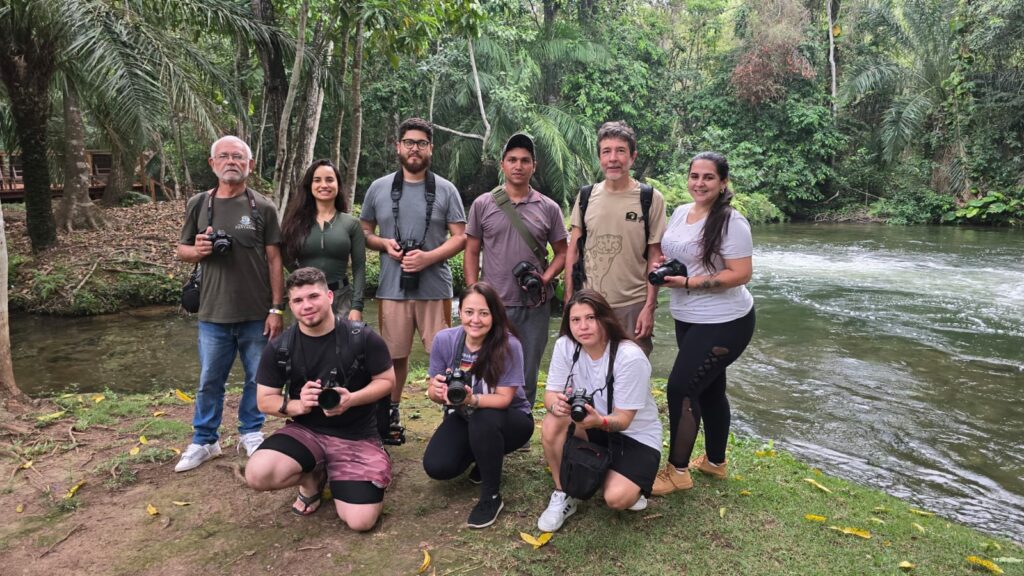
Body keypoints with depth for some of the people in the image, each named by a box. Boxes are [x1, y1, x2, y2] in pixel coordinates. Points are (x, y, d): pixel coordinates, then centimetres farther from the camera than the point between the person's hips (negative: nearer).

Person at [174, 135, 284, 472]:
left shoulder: (262, 208, -1)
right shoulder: (199, 204, 4)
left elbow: (274, 260, -2)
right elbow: (182, 251, 13)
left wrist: (276, 309, -6)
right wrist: (197, 250, -12)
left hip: (257, 314, -1)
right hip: (214, 314, 1)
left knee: (258, 378, 11)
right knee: (209, 381, 12)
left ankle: (250, 432, 30)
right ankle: (204, 441, 28)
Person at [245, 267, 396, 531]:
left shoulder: (362, 337, -12)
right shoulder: (279, 349, -5)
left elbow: (387, 381, -2)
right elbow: (265, 400, 3)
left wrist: (351, 399, -21)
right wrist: (297, 405, -19)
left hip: (356, 436, -2)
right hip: (305, 431, 2)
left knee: (360, 521, -16)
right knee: (257, 475, -28)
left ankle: (332, 475, 18)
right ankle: (312, 477, 7)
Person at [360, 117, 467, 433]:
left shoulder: (445, 190, 4)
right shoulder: (379, 188, 9)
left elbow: (460, 237, 0)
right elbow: (364, 233, 15)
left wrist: (428, 256, -15)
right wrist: (384, 243, -7)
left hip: (434, 287, -1)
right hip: (392, 287, 2)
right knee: (394, 355, 10)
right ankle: (391, 413, 26)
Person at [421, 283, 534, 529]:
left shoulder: (509, 345, -24)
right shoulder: (444, 340, -14)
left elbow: (504, 399, -24)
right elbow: (434, 391, -9)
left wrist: (472, 399, -44)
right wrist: (437, 391, -35)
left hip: (511, 418, -4)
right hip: (464, 417, 4)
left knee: (483, 421, -38)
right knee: (437, 467, -19)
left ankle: (491, 497, -14)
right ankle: (484, 456, 16)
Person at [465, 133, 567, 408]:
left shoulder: (549, 208, 3)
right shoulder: (482, 205, 2)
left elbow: (562, 253, 8)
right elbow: (472, 253, 4)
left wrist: (545, 279, -10)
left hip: (535, 307, 1)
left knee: (527, 379, 12)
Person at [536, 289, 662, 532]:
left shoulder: (630, 357, -27)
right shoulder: (565, 346, -14)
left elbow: (623, 419, -23)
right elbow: (551, 393, -12)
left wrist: (599, 420, -46)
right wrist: (557, 404, -37)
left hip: (636, 435, -4)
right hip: (591, 426, 4)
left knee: (616, 498, -27)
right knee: (551, 424, -28)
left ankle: (633, 485, 11)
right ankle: (563, 494, -5)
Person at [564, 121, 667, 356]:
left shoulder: (650, 199, -3)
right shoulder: (585, 196, 4)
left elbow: (655, 257, -2)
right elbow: (573, 251, 7)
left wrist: (649, 307, -7)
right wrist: (569, 300, 3)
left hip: (632, 306, -2)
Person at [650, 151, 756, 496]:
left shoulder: (731, 221, -18)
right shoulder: (680, 213, 5)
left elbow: (741, 274, -22)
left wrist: (688, 282, -25)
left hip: (723, 323, -8)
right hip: (688, 319, 8)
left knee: (681, 388, -9)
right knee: (709, 389, 18)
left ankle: (677, 471, 7)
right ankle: (715, 461, 35)